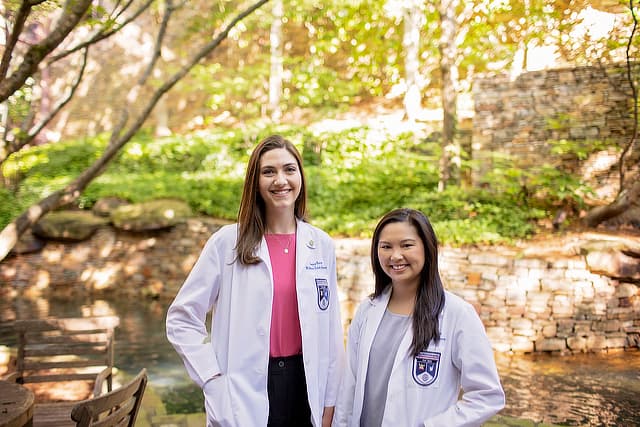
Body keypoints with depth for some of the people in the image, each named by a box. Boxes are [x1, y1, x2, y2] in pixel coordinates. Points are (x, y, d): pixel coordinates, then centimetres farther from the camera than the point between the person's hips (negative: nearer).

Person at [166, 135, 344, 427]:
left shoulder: (321, 245, 1)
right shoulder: (227, 242, -6)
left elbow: (331, 329, 5)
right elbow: (181, 318, -2)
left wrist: (329, 403, 6)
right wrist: (212, 379, -8)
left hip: (304, 384, 3)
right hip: (246, 391, -2)